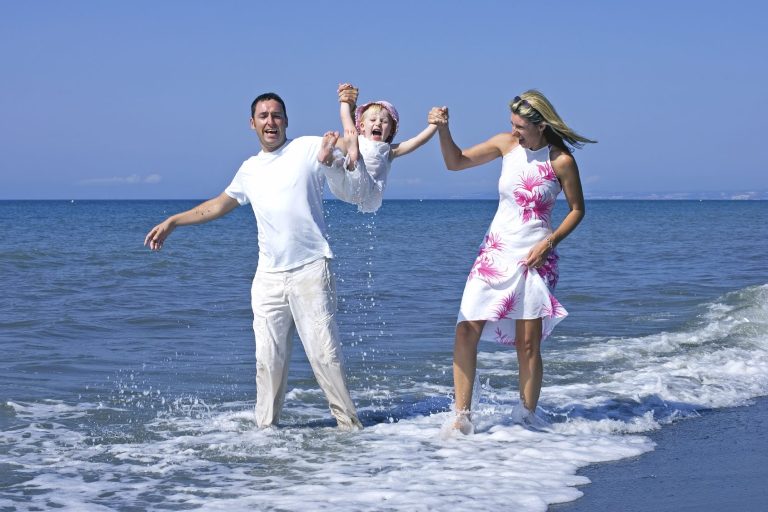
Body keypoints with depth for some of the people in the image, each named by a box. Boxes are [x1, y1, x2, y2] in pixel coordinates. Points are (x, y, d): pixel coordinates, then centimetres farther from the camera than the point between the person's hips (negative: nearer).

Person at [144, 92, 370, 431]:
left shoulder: (310, 149, 1)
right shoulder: (250, 170, 17)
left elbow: (352, 192, -4)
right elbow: (219, 205, 31)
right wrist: (172, 222, 31)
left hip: (310, 272, -5)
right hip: (268, 278, 5)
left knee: (324, 353, -8)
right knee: (268, 359, 5)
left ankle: (349, 424, 1)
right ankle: (265, 426, 15)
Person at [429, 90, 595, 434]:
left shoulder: (562, 161, -9)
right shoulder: (506, 144, 1)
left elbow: (577, 210, 1)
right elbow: (455, 162, 8)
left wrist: (549, 242, -11)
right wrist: (443, 129, -9)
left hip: (535, 258, -3)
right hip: (496, 251, 3)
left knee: (529, 345, -1)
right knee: (466, 330, -8)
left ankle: (527, 420, 13)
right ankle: (462, 418, -1)